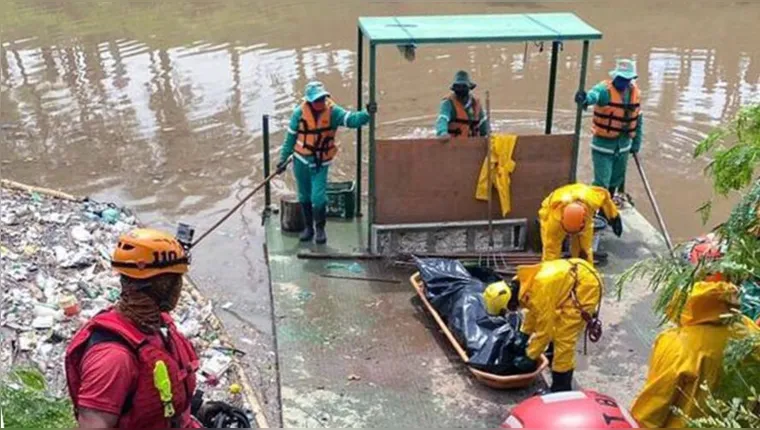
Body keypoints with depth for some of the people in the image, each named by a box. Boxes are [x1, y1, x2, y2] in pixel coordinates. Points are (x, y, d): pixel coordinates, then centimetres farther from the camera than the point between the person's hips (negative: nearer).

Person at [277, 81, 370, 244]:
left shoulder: (332, 111, -15)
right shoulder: (299, 113, -14)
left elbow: (351, 120, -27)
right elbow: (291, 137, -3)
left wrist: (367, 114, -45)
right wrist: (284, 158, 1)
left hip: (321, 163, -1)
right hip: (301, 161, 1)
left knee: (319, 198, -10)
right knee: (304, 197, 14)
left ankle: (320, 228, 13)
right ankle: (308, 227, 34)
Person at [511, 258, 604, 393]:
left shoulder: (539, 293, -24)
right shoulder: (528, 281, 3)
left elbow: (544, 330, -16)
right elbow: (533, 311, 23)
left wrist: (530, 358, -6)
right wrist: (523, 335, 25)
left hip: (585, 285, -10)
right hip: (580, 277, 10)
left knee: (564, 337, -8)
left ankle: (561, 388, -2)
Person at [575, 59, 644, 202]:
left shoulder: (635, 93, 0)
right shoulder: (605, 89, -19)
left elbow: (638, 119, 12)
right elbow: (594, 94, -44)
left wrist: (636, 143, 13)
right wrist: (586, 99, -68)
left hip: (623, 146, 6)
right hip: (603, 145, -6)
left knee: (615, 182, 19)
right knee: (601, 184, -9)